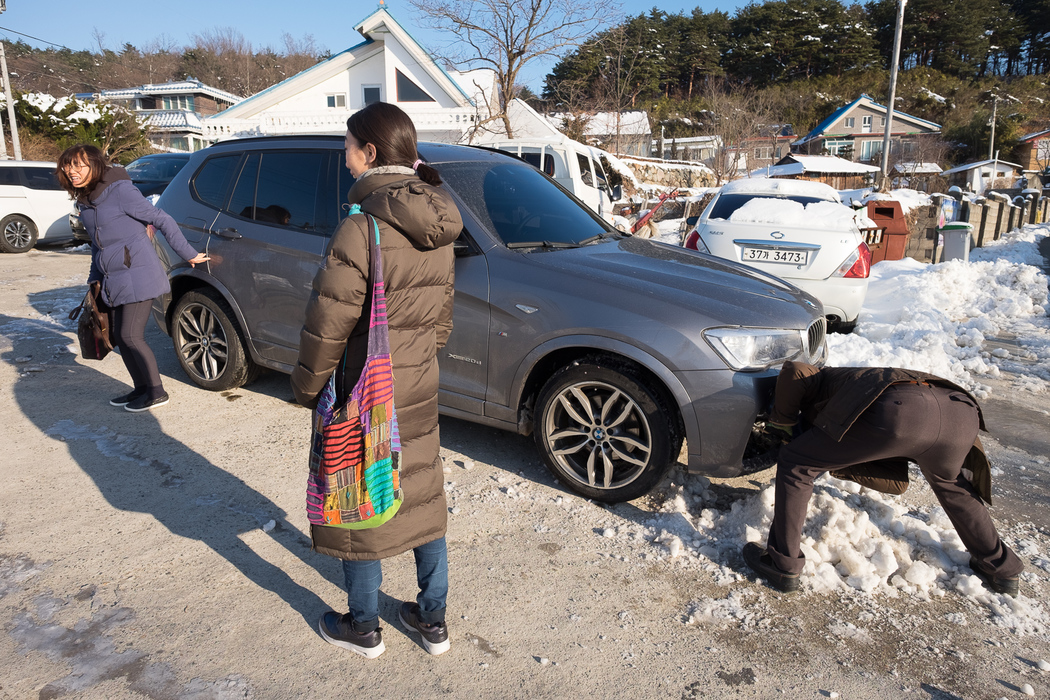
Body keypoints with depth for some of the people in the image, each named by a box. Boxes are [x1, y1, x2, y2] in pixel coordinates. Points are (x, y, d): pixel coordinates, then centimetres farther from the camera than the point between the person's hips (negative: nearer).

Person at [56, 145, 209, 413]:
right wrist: (95, 279, 23)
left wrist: (189, 254, -7)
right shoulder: (84, 200, 13)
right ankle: (141, 389, 25)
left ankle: (156, 393, 6)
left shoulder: (120, 191, -13)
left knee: (131, 336, -7)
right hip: (114, 280, 9)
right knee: (120, 336, 11)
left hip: (138, 276, -9)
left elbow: (163, 221, -11)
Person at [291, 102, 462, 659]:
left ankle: (363, 628, 32)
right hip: (420, 390, 7)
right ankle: (432, 620, 34)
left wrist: (306, 387, -4)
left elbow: (328, 326, -18)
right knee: (422, 499, 18)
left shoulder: (362, 227, -22)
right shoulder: (439, 225, 1)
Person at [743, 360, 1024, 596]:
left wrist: (783, 424, 24)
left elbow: (794, 372, 10)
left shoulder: (826, 381, 34)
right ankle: (1000, 567, 47)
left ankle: (783, 564, 16)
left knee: (795, 464, 11)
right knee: (950, 483, 42)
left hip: (897, 409, -7)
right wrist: (841, 467, 40)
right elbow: (897, 482, 38)